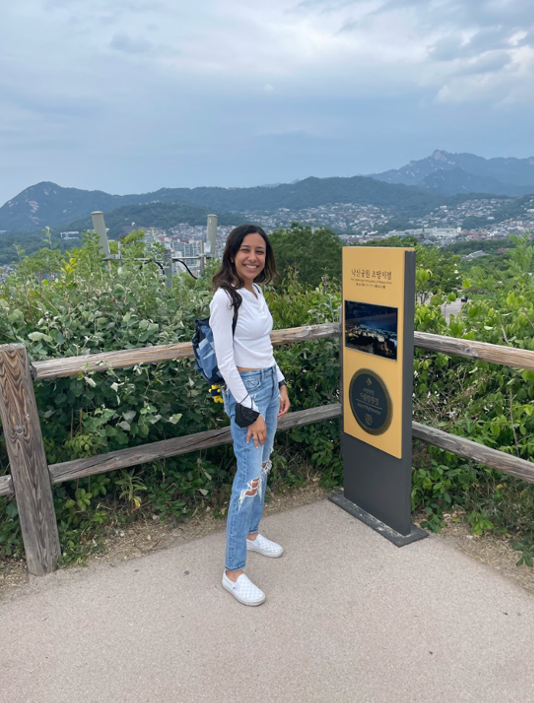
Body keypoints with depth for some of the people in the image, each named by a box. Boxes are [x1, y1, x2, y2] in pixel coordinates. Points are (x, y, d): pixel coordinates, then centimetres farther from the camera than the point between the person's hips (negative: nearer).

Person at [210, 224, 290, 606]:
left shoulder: (256, 291, 8)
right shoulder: (226, 298, -17)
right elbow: (225, 362, -18)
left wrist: (280, 385, 13)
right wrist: (250, 411, -18)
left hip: (269, 383, 9)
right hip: (245, 388, -9)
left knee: (262, 466, 19)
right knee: (250, 479, -6)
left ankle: (251, 533, 39)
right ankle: (234, 571, 7)